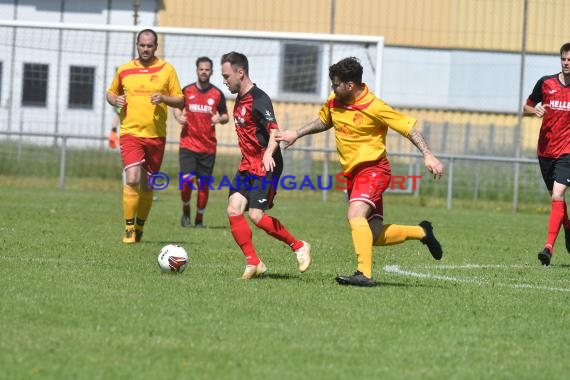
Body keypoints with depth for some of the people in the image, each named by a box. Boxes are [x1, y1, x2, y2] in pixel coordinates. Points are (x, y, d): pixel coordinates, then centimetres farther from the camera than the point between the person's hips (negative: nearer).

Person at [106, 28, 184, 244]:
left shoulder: (166, 69, 3)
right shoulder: (124, 70, 6)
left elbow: (180, 101, 4)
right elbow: (111, 92, 21)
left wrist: (164, 98, -15)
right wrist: (115, 100, -2)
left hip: (156, 135, 1)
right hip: (130, 133, -1)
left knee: (147, 185, 8)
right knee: (132, 180, -17)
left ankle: (139, 228, 24)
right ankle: (129, 228, -9)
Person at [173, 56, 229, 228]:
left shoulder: (217, 94, 3)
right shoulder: (187, 91, 4)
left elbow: (226, 116, 10)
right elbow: (177, 107, 18)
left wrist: (220, 119, -12)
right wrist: (179, 117, -4)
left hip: (208, 146, 1)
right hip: (188, 143, -1)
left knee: (203, 183, 2)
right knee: (187, 179, -15)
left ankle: (199, 218, 17)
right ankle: (186, 210, 10)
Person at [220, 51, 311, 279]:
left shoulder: (258, 99, -16)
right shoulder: (239, 99, 13)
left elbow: (274, 131, -24)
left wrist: (268, 154, -41)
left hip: (266, 167, -9)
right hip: (247, 166, 9)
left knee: (256, 215, -15)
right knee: (234, 210, -6)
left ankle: (298, 247, 3)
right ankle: (253, 263, -2)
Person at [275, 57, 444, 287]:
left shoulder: (374, 107, -18)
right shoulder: (333, 102, 3)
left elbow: (408, 127, -14)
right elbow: (323, 121, 26)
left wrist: (428, 155, -23)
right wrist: (296, 134, 19)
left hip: (373, 169, -8)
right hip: (352, 173, 8)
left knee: (355, 214, -31)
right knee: (374, 236, 8)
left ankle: (364, 274, -36)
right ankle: (422, 232, 31)